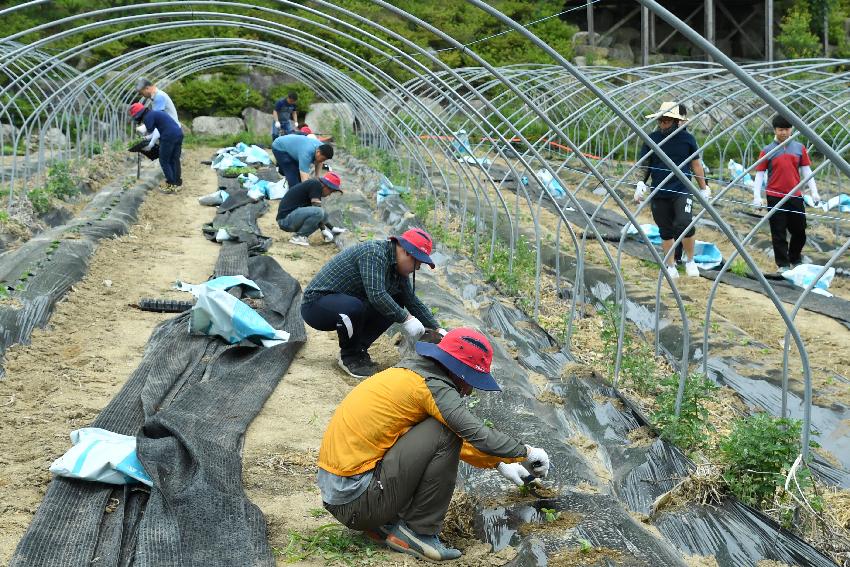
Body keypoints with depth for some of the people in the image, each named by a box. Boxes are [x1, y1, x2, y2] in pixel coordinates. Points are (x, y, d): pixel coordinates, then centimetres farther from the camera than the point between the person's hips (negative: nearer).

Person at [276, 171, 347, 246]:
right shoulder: (316, 184, -10)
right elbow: (317, 210, -16)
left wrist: (332, 228, 25)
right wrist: (324, 230, -10)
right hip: (285, 219, -10)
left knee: (324, 215, 12)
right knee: (318, 212, -25)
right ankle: (299, 237, -13)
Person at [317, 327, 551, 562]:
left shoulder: (407, 373, 16)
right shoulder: (432, 385, -12)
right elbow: (479, 435, -17)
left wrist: (499, 464, 29)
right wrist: (526, 452, 1)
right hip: (358, 503, -10)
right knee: (444, 433, -11)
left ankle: (382, 524, 12)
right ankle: (418, 532, -6)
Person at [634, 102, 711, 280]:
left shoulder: (687, 138, 1)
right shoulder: (652, 138, 2)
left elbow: (696, 165, 10)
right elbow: (643, 164, 8)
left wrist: (704, 188, 15)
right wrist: (640, 183, -8)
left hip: (682, 190, -2)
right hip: (659, 193, 2)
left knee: (684, 224, -20)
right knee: (666, 232, 9)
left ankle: (690, 261, 1)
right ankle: (671, 267, 24)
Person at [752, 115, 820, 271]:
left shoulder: (799, 148, 6)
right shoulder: (768, 151, -1)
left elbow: (807, 171, 9)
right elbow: (759, 174, -1)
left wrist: (814, 192, 2)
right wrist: (757, 196, -10)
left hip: (795, 197, 3)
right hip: (775, 198, -3)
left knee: (799, 231, 11)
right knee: (779, 233, 1)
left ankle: (795, 260, 30)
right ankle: (783, 264, 11)